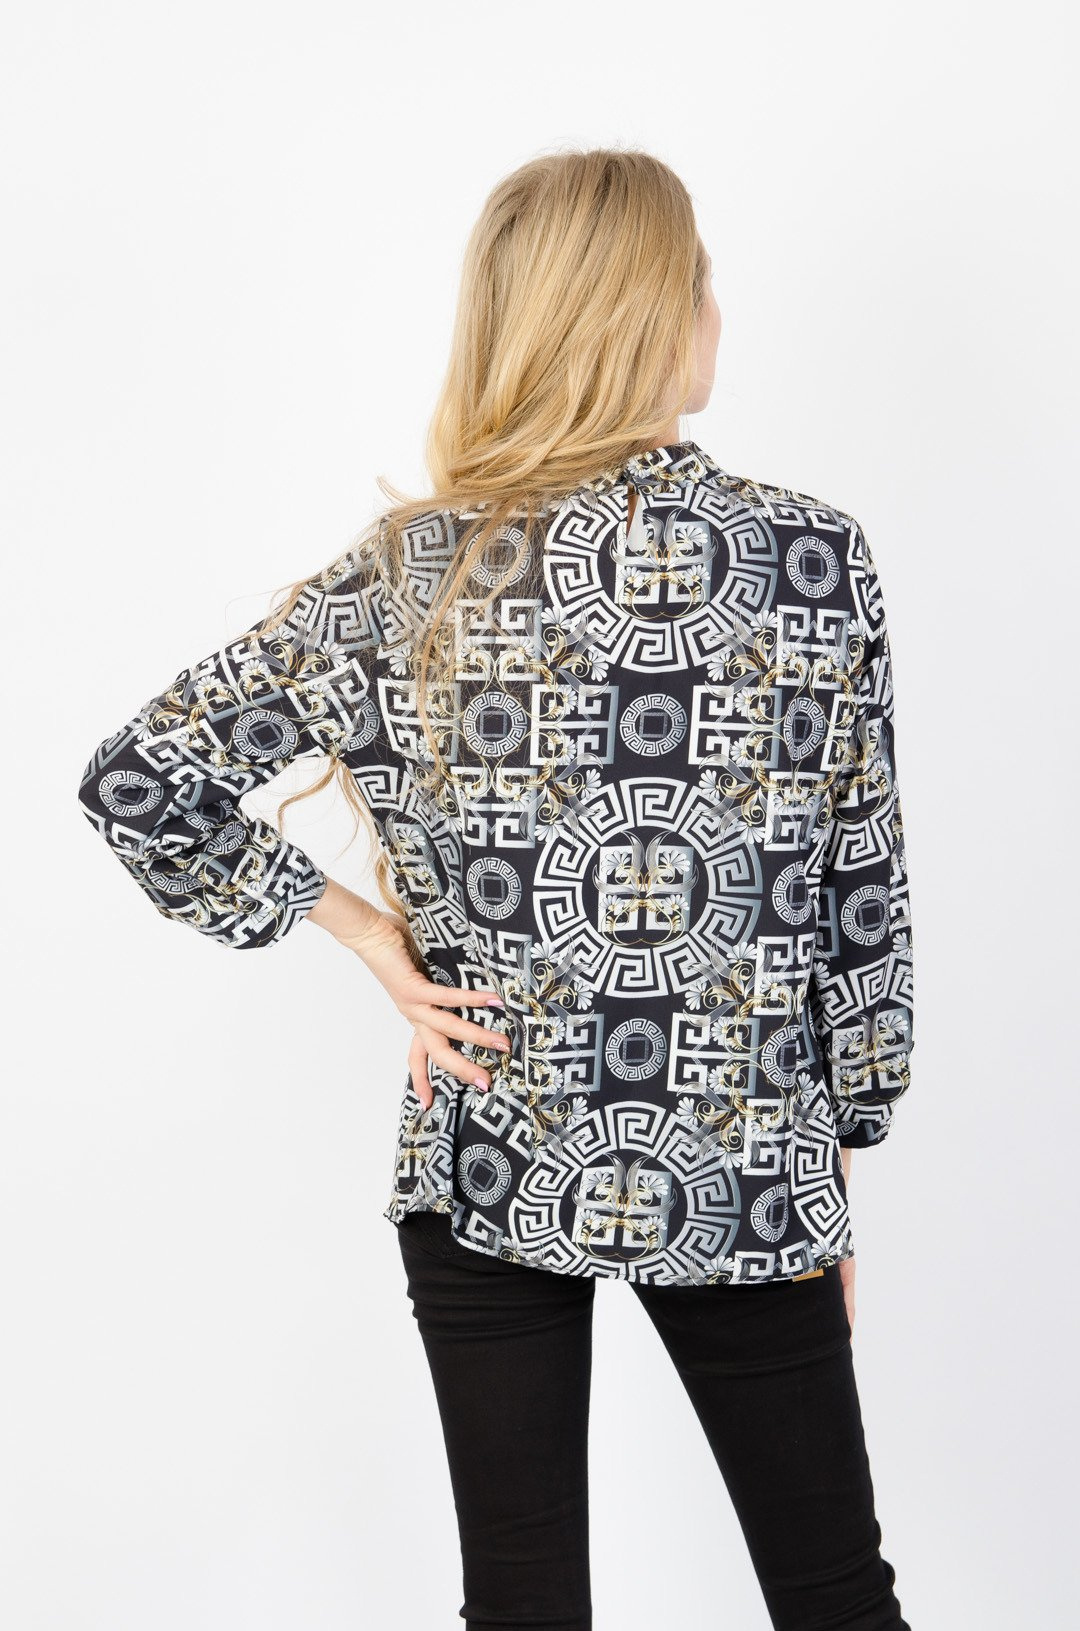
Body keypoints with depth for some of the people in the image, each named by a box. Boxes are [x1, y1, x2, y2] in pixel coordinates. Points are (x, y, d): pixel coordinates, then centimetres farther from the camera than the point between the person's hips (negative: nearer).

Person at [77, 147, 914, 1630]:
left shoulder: (416, 573, -8)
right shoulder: (815, 560, -9)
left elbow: (136, 782, -8)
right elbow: (861, 898, -3)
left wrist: (363, 930, -2)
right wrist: (841, 1160, 9)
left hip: (489, 1166, 1)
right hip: (743, 1176, 0)